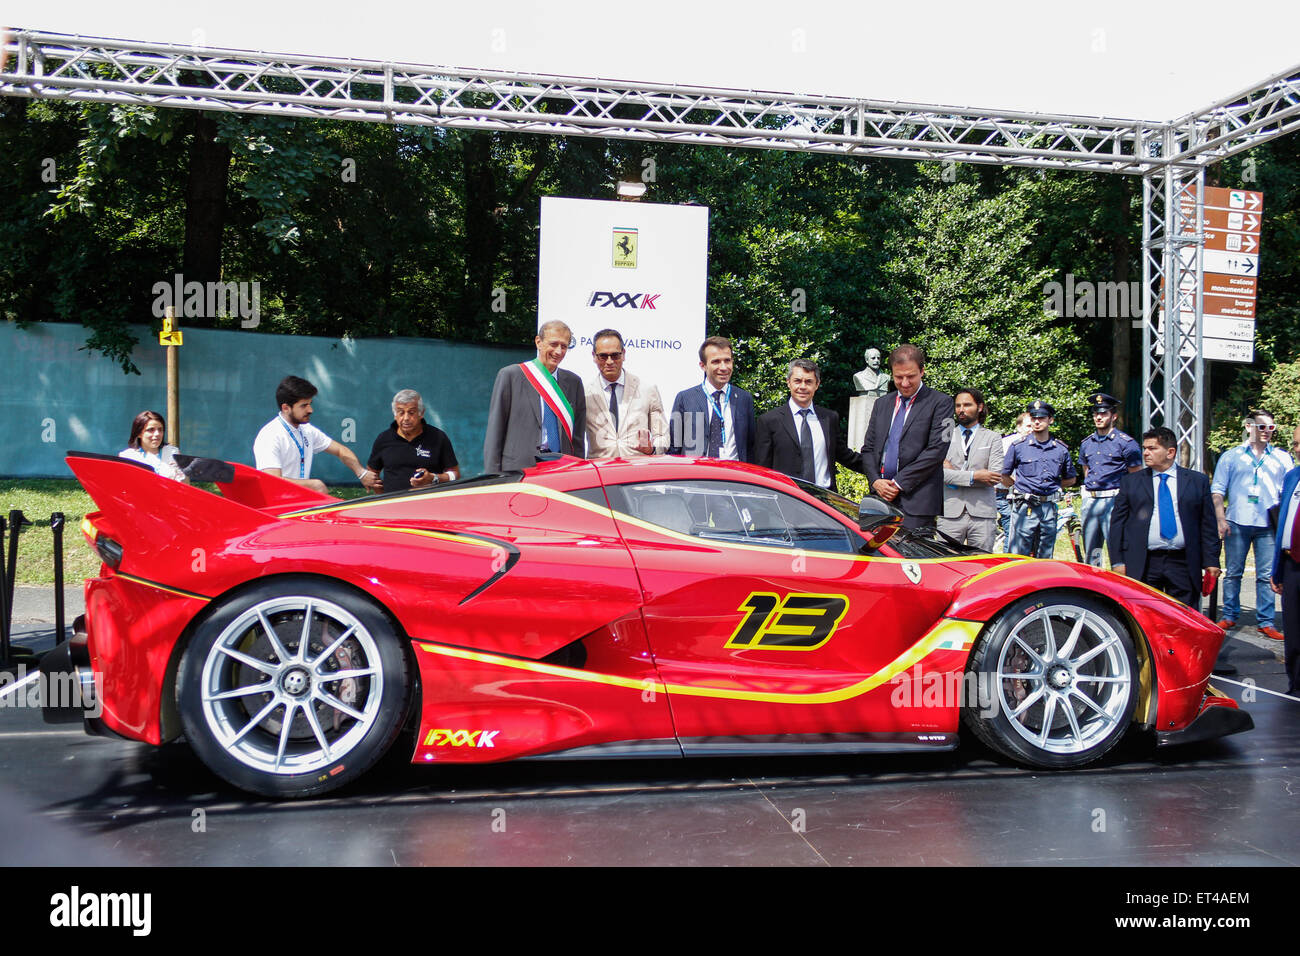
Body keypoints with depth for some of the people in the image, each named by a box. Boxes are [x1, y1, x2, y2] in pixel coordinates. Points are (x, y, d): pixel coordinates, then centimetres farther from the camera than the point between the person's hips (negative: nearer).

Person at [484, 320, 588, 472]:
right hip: (518, 471, -3)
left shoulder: (574, 382, 14)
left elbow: (578, 435, 14)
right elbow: (495, 430, 1)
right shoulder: (510, 375, 3)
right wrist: (493, 477, -5)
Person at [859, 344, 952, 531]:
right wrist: (875, 480, -2)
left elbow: (936, 450, -8)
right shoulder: (881, 404, 19)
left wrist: (899, 483, -11)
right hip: (880, 495, 5)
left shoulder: (940, 402, 1)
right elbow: (868, 448, 17)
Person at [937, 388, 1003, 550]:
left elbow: (995, 477, -3)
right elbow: (940, 472, -2)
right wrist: (973, 476, -11)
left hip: (982, 513, 0)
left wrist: (954, 472, -4)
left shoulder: (993, 438, 11)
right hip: (950, 512, 0)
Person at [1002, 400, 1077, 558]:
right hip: (1025, 508, -3)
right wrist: (1021, 486, 4)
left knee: (1045, 558, 10)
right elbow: (1004, 477, 7)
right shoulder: (1018, 446, 0)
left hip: (1049, 508, 3)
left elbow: (1070, 479, 20)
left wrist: (1052, 485, 10)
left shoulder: (1061, 448, 8)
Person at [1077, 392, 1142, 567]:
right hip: (1089, 501, 6)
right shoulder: (1086, 444, 15)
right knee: (1091, 551, 10)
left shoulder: (1126, 442, -2)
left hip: (1114, 501, -6)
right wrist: (1086, 503, 17)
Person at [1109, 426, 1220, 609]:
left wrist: (1211, 561, 4)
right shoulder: (1130, 482, 10)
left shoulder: (1197, 481, 10)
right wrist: (1117, 562, -1)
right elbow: (1117, 522, 7)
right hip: (1142, 565, 0)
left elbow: (1208, 524, 10)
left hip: (1183, 564, 0)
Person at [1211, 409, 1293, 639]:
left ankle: (1265, 621, 4)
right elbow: (1217, 490, 7)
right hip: (1237, 524, 0)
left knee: (1266, 575, -1)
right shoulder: (1231, 457, 9)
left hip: (1268, 525, 1)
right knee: (1233, 573, 4)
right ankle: (1229, 616, 14)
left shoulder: (1282, 458, 12)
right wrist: (1221, 520, -4)